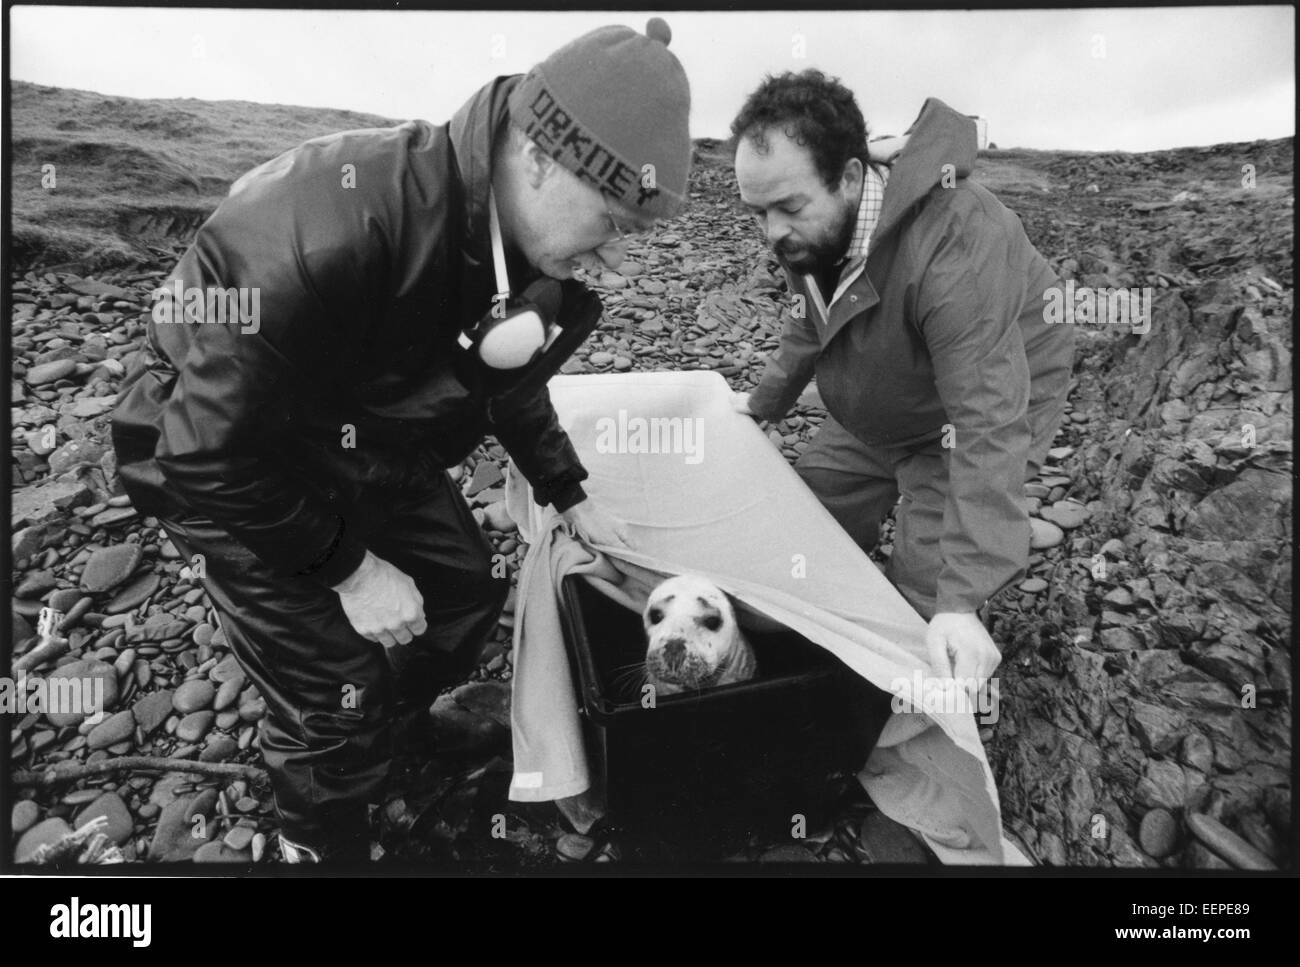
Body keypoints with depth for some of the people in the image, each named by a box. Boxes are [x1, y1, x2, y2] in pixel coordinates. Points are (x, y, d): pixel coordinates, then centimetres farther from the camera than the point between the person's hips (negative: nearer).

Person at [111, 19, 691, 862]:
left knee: (469, 599, 12)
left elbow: (510, 381, 7)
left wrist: (571, 498, 10)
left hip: (375, 459, 7)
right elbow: (213, 451, -31)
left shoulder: (520, 238, -12)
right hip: (229, 471, -7)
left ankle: (376, 734, 41)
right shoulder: (327, 228, -39)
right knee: (336, 694, -4)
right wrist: (349, 567, -22)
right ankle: (325, 845, 28)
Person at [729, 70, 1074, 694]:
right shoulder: (809, 227, -13)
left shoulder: (957, 249, -39)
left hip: (973, 410, -7)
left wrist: (962, 602, -47)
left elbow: (989, 429, -42)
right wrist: (764, 403, 21)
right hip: (868, 418, 7)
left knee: (920, 609, -13)